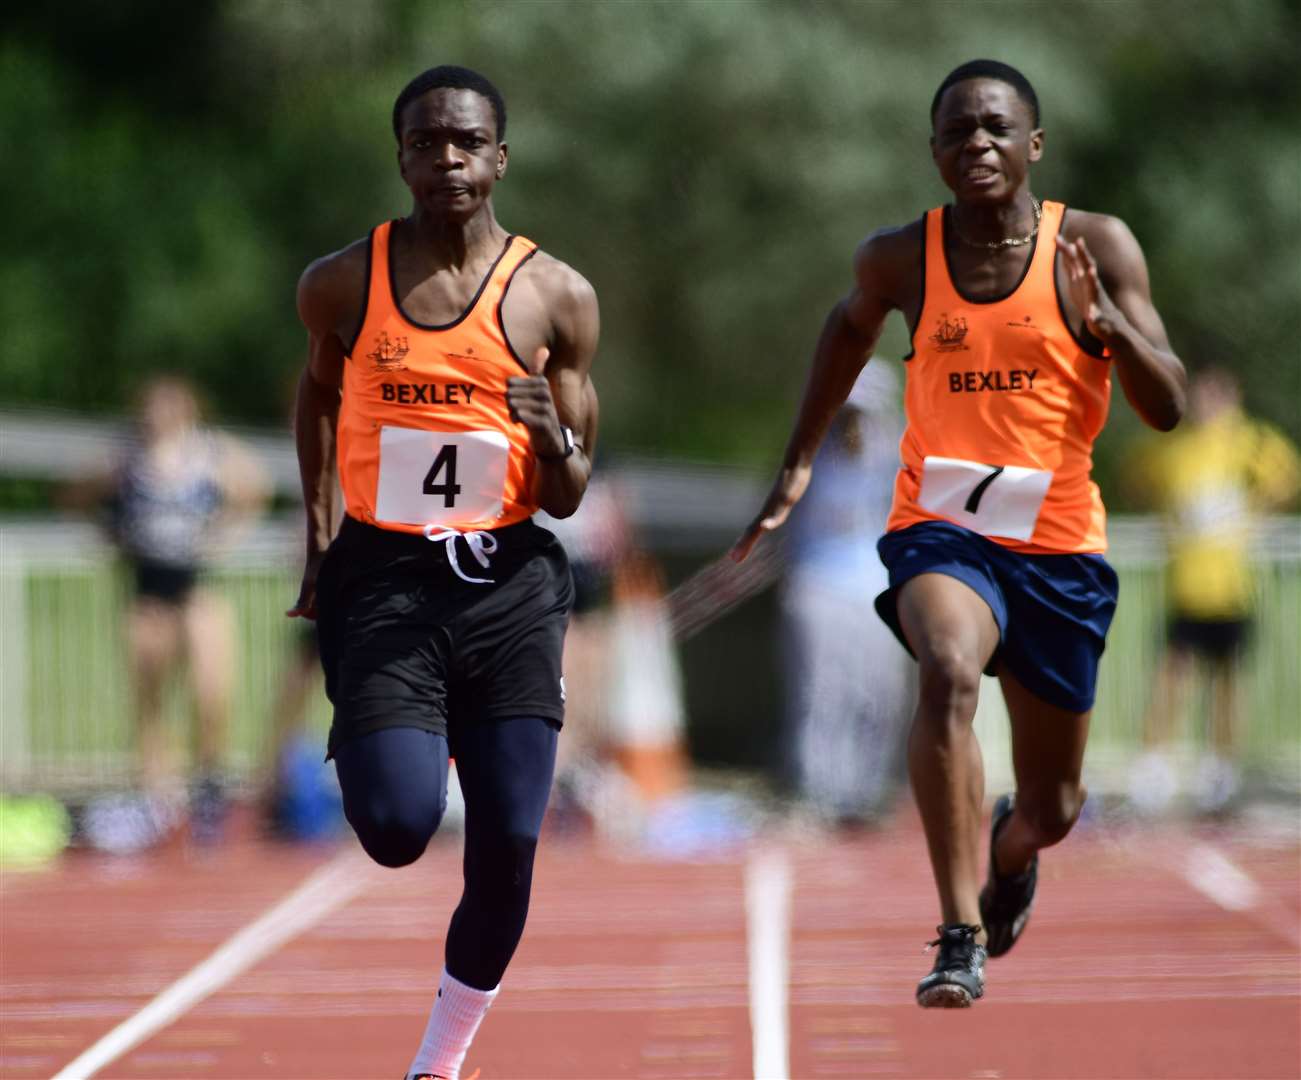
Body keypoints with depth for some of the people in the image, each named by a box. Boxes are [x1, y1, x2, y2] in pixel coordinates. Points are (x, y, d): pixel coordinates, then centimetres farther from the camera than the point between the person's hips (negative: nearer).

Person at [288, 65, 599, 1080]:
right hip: (383, 577, -1)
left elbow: (568, 499, 4)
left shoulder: (556, 297, 0)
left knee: (508, 845, -7)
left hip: (509, 584, 1)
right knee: (397, 828, -17)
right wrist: (320, 534, 20)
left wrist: (555, 439, -18)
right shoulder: (343, 285, 1)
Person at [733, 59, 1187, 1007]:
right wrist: (801, 460, 21)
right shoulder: (903, 259, -1)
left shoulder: (1096, 247, -6)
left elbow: (1168, 408, -9)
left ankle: (1009, 851, 53)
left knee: (1053, 810, 13)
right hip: (941, 529, -1)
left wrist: (1108, 322, -27)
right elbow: (853, 324, 23)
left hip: (1059, 544, 1)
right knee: (949, 673, -36)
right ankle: (961, 939, -36)